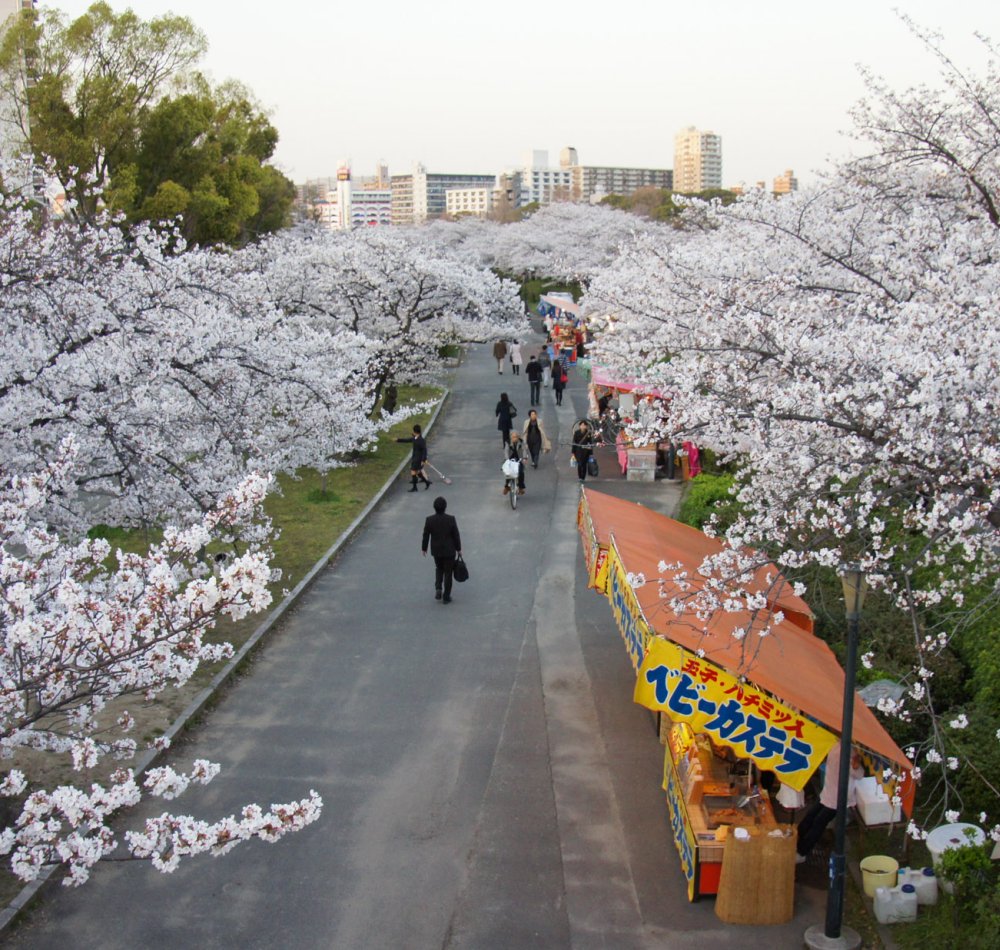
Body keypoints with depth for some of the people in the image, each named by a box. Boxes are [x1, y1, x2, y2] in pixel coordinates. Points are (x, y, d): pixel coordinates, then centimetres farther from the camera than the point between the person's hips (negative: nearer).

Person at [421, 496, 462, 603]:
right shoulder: (451, 519, -18)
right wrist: (458, 548, 4)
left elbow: (426, 536, -5)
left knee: (439, 568, 26)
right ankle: (446, 597, 15)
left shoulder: (429, 520, -14)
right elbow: (456, 535, -10)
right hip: (449, 550, -2)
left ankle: (438, 589, 8)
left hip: (436, 550, 2)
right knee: (448, 572, 11)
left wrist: (424, 548, 10)